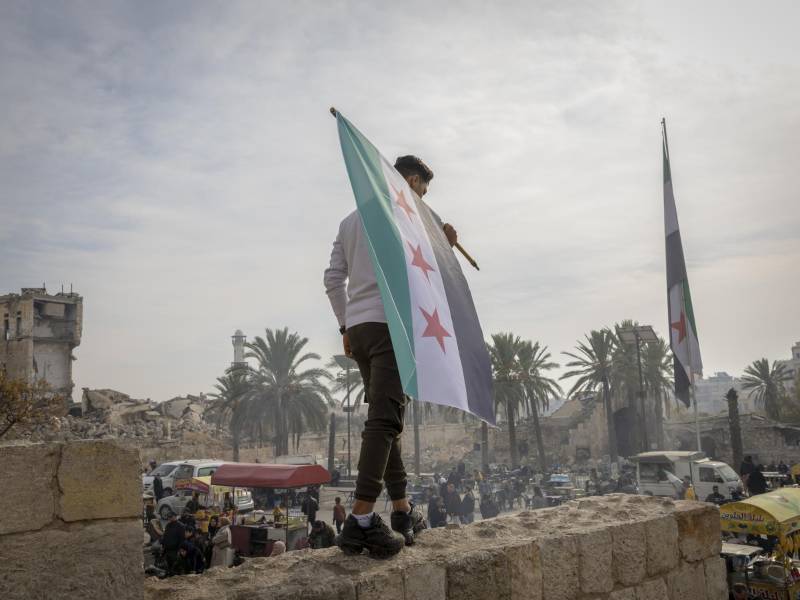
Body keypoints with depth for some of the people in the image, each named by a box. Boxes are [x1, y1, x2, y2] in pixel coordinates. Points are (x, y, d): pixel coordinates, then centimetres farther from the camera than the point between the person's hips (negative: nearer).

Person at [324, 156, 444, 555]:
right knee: (385, 419, -14)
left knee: (385, 418, 12)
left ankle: (402, 510, 17)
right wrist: (445, 243, 8)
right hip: (391, 323, -8)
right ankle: (361, 520, -21)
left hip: (358, 327, 8)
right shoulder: (407, 206, 2)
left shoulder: (350, 219, 24)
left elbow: (333, 278, 21)